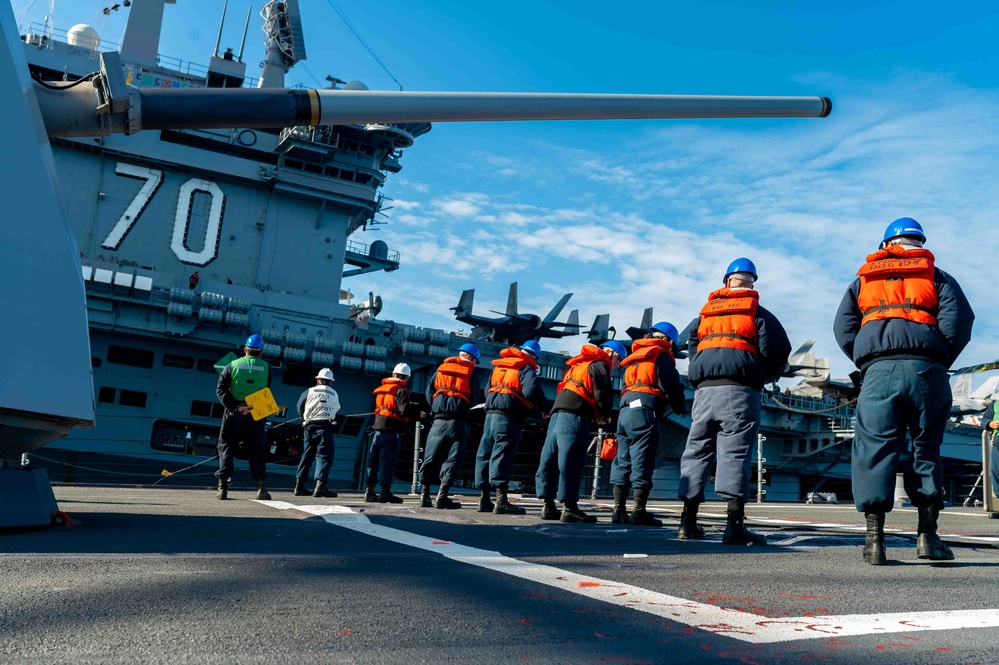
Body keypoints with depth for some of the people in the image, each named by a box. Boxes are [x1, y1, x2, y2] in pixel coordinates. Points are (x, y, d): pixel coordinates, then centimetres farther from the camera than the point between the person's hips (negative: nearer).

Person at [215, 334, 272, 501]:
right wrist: (252, 408, -12)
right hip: (257, 416, 1)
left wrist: (236, 407, -15)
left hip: (234, 415, -1)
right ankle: (262, 488, 2)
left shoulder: (232, 365, 1)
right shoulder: (266, 368, 3)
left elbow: (221, 390, -8)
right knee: (257, 451, 9)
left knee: (226, 448, 9)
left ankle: (222, 488, 2)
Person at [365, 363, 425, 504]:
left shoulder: (382, 389, 15)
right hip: (391, 430, -7)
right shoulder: (400, 390, -9)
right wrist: (418, 413, -5)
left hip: (378, 429, 7)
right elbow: (405, 409, -20)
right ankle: (385, 492, -4)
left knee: (373, 461, 10)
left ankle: (370, 491, 15)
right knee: (387, 461, -5)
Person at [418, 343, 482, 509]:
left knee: (431, 457, 9)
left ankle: (425, 495, 10)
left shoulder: (441, 368, 14)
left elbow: (429, 392, 9)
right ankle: (441, 497, -10)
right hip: (459, 421, -3)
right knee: (453, 459, -1)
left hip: (439, 420, 3)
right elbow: (475, 399, 2)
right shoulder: (471, 372, 4)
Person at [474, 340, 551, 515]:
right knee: (502, 456, -13)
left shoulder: (499, 366, 22)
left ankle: (485, 499, 12)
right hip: (508, 417, -7)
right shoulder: (526, 369, -1)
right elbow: (532, 390, -17)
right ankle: (502, 501, -18)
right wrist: (546, 408, -5)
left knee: (485, 454, 8)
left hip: (490, 413, 7)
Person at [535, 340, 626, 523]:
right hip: (575, 415, -9)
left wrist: (596, 415, 19)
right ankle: (569, 507, -15)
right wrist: (605, 415, 11)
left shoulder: (581, 364, 31)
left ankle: (548, 505, 8)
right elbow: (603, 394, -7)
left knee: (551, 459, 5)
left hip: (558, 411, 9)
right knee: (571, 460, -12)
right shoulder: (599, 364, 4)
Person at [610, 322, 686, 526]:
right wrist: (681, 407, 10)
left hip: (625, 409, 7)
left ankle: (619, 509, 4)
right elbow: (670, 384, -6)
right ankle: (639, 512, -8)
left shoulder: (636, 356, 27)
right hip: (645, 410, -7)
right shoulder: (662, 355, 3)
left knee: (623, 461, 6)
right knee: (642, 462, -7)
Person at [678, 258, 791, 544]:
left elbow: (691, 345, 15)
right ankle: (735, 525, -15)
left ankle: (688, 523, 5)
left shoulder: (705, 312, 20)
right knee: (735, 453, -8)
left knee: (697, 451, 6)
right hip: (739, 391, -4)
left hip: (704, 389, 4)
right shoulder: (757, 312, 9)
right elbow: (778, 349, 0)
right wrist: (763, 375, 17)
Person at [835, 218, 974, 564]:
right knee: (926, 448, 9)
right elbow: (958, 319, 2)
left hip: (878, 371, 0)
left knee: (875, 448, -2)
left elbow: (843, 327, 11)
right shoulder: (936, 276, 17)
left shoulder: (864, 279, 22)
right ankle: (927, 534, 3)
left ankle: (874, 538, -9)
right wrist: (941, 361, 11)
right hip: (925, 369, 0)